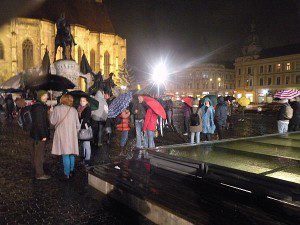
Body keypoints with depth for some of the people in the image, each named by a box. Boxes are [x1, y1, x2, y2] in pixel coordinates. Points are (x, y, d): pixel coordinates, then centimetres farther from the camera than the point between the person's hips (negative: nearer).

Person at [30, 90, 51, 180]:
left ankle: (37, 171, 33)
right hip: (39, 135, -11)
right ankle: (39, 174, 6)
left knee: (35, 153, 19)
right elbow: (40, 122, -23)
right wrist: (43, 135, -21)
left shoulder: (35, 106, 13)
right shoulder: (39, 107, -20)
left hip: (35, 134, 11)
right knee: (39, 154, -3)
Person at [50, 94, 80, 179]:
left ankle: (67, 174, 5)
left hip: (62, 134, -2)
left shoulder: (57, 109, -7)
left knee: (65, 155, 1)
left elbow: (53, 122, -1)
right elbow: (78, 125, 6)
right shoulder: (74, 110, 1)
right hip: (72, 135, 3)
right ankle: (71, 171, 20)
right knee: (72, 154, 14)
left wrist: (51, 112, 13)